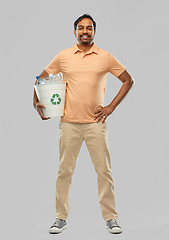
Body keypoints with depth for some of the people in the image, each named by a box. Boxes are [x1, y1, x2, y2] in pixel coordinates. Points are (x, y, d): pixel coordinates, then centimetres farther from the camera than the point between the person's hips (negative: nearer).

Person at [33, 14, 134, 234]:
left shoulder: (105, 57, 3)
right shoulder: (63, 57, 5)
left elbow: (128, 80, 10)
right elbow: (41, 79, 15)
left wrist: (112, 107, 2)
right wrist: (36, 102, -1)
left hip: (95, 122, 0)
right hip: (69, 122, 1)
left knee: (104, 170, 2)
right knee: (64, 170, 5)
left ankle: (110, 217, 14)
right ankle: (61, 218, 17)